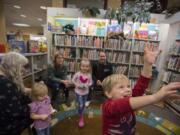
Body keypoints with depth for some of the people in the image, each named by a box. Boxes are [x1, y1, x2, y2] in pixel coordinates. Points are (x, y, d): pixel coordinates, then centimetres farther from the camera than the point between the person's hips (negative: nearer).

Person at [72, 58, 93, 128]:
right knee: (80, 105, -7)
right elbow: (73, 80, -6)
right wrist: (77, 85, -18)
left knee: (83, 105, 20)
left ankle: (81, 115, 48)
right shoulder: (78, 74, -18)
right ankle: (81, 118, 20)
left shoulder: (89, 75, -12)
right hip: (78, 92, -3)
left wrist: (87, 85, -18)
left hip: (85, 92, 3)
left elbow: (90, 82, 1)